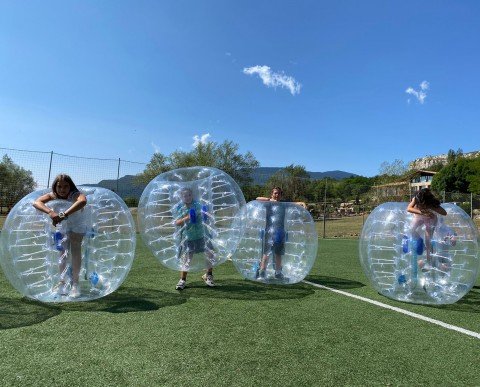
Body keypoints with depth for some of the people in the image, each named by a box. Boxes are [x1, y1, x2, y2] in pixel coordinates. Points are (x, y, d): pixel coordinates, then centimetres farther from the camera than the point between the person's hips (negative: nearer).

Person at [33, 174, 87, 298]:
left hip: (77, 226, -3)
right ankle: (62, 282, 18)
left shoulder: (75, 195, -38)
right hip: (62, 226, 3)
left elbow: (83, 201, -64)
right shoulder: (52, 196, -26)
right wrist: (50, 212, -61)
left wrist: (64, 215, -73)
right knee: (62, 252, 6)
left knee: (76, 251, -9)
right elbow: (36, 202, -42)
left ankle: (75, 284, 0)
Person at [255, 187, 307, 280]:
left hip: (280, 231, 4)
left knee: (278, 254, 12)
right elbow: (258, 199, -7)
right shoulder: (269, 203, 4)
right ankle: (261, 272, -4)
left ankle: (278, 273, 23)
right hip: (269, 231, -4)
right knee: (266, 253, -8)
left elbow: (294, 203, 6)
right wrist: (270, 199, -12)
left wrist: (302, 203, -12)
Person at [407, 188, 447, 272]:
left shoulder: (432, 203, -35)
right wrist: (421, 212, -59)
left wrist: (431, 208, -50)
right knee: (411, 229, -20)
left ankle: (429, 263, 2)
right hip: (419, 217, 3)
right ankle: (420, 243, 9)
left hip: (430, 219, -3)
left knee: (428, 241, -6)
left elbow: (444, 213, -40)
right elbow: (408, 209, -46)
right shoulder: (415, 199, -32)